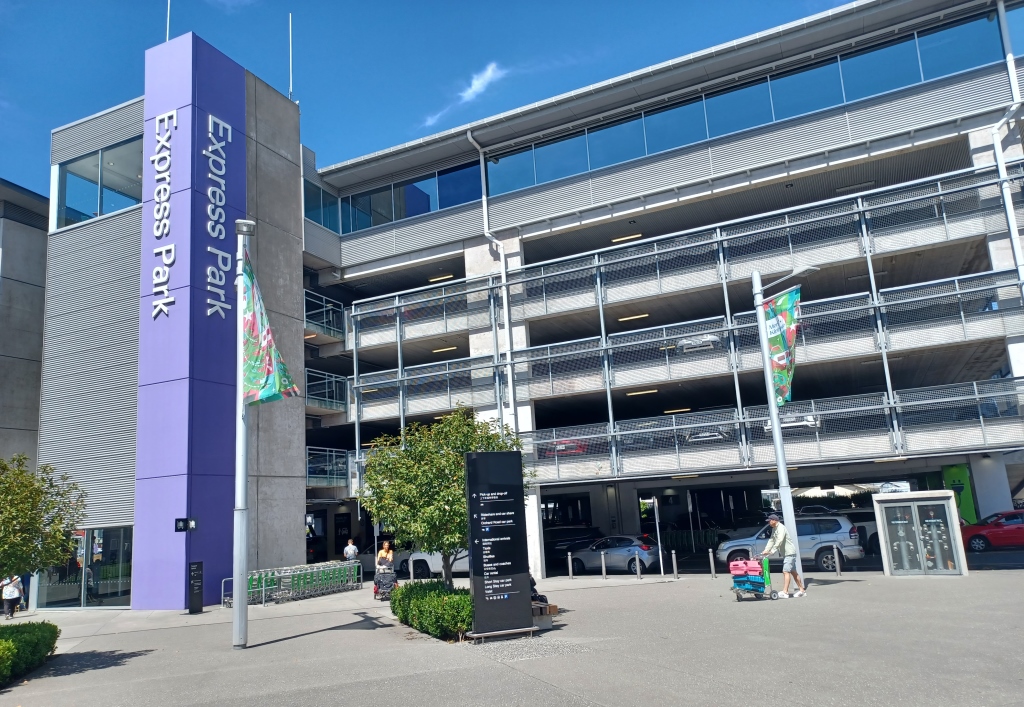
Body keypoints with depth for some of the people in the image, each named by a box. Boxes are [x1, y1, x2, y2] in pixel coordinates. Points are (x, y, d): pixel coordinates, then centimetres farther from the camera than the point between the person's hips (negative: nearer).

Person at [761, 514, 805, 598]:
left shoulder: (781, 528, -19)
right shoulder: (774, 529, 11)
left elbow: (779, 541, -30)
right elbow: (771, 540, 10)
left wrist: (772, 551, -36)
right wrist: (766, 550, -3)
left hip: (789, 552, -10)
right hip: (785, 553, 10)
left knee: (786, 571, -15)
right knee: (793, 572, 14)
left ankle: (785, 592, -20)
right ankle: (801, 591, 22)